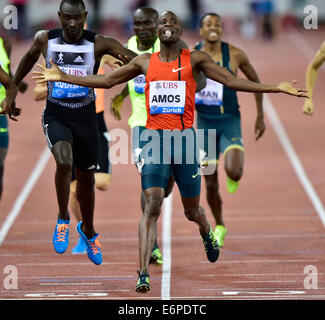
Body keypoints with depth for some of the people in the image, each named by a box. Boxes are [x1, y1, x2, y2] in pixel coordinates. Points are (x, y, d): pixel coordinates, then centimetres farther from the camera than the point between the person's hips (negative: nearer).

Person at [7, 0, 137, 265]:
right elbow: (30, 58, 16)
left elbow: (135, 59, -17)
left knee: (86, 177, 13)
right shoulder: (45, 40, -6)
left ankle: (88, 231, 38)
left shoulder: (98, 44, -11)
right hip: (55, 116, -1)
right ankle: (63, 219, -5)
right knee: (64, 162, -28)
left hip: (85, 117, 1)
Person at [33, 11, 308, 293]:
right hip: (154, 139, 0)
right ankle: (144, 274, -18)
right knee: (152, 206, -14)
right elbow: (106, 81, 18)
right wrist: (62, 77, 16)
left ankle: (207, 235, 49)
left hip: (184, 138, 0)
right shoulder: (145, 62, 10)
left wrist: (277, 88, -8)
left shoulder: (195, 59, 5)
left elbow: (232, 81, 1)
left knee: (192, 211, 11)